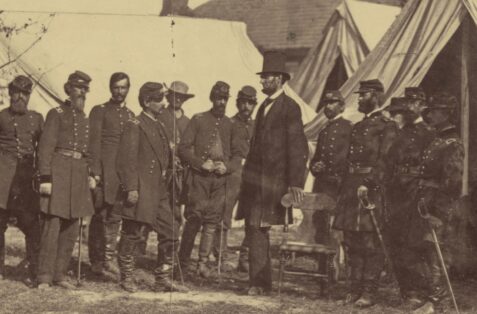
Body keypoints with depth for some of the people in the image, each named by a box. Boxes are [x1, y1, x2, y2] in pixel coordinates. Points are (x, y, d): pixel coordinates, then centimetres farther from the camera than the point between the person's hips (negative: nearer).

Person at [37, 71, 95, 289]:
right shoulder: (57, 114, -2)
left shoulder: (84, 118, 18)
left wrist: (90, 175, 9)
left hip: (79, 175, 7)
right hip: (59, 172, -7)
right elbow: (45, 147, -8)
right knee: (52, 226, -8)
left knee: (71, 229, 7)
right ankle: (44, 277, -4)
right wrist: (45, 178, -15)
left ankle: (59, 274, 15)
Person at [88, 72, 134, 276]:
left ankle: (108, 257, 3)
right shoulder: (99, 111, 3)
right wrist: (95, 172, -13)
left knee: (114, 215, 0)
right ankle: (96, 261, 4)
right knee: (99, 215, -1)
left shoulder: (130, 115, 17)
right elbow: (94, 142, -5)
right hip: (103, 170, -4)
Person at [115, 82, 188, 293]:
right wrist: (131, 188, -20)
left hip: (159, 193, 8)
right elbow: (127, 159, -15)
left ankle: (164, 280, 13)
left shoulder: (159, 127, 17)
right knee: (132, 235, 1)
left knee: (170, 234, 5)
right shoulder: (134, 126, -8)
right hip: (140, 193, -8)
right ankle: (127, 278, 15)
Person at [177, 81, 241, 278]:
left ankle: (203, 263, 4)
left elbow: (237, 154, 17)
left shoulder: (230, 125, 13)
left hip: (220, 179, 3)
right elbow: (183, 148, 1)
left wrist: (227, 167, -2)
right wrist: (201, 163, -10)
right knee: (195, 217, -8)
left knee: (212, 221, 0)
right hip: (199, 177, -3)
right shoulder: (198, 120, 4)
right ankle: (184, 259, 6)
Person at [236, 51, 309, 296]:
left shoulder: (290, 108, -7)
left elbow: (297, 147, -12)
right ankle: (260, 282, 13)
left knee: (258, 229, -8)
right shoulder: (264, 106, 18)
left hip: (273, 181, -8)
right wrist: (247, 174, 15)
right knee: (254, 229, 6)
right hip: (255, 179, 8)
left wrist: (296, 182, -17)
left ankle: (259, 283, -1)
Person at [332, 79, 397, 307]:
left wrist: (368, 184, -23)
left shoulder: (387, 127, -3)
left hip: (372, 188, -8)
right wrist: (345, 189, 14)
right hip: (351, 188, 8)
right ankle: (355, 288, 14)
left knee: (370, 243, -5)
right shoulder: (357, 127, 20)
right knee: (351, 241, 7)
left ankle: (368, 292, -2)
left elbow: (384, 161, -13)